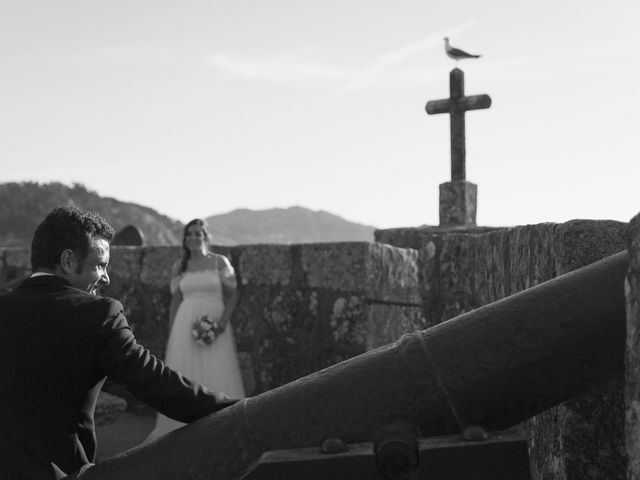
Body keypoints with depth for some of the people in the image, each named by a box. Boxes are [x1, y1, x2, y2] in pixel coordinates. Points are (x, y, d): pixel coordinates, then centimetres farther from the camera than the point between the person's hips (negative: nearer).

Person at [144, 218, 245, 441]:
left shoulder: (220, 262, 3)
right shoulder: (179, 267, 9)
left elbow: (232, 295, 2)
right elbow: (175, 302, 13)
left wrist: (222, 322, -13)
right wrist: (171, 335, 9)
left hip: (215, 324, -2)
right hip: (185, 325, 2)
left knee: (217, 375, -3)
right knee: (184, 375, 2)